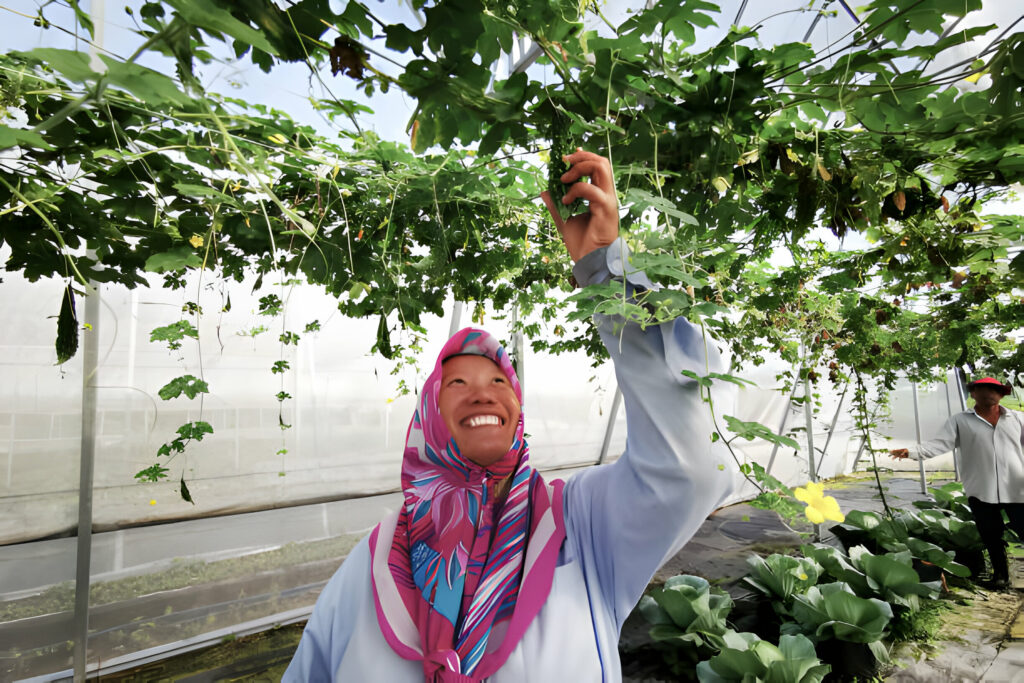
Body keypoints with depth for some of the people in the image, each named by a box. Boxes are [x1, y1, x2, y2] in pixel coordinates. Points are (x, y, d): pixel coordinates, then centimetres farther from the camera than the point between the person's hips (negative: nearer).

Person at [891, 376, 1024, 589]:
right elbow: (941, 444, -4)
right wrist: (913, 452, -21)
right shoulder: (960, 421, 5)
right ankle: (1000, 573, 26)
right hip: (981, 491, -1)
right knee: (991, 536, 8)